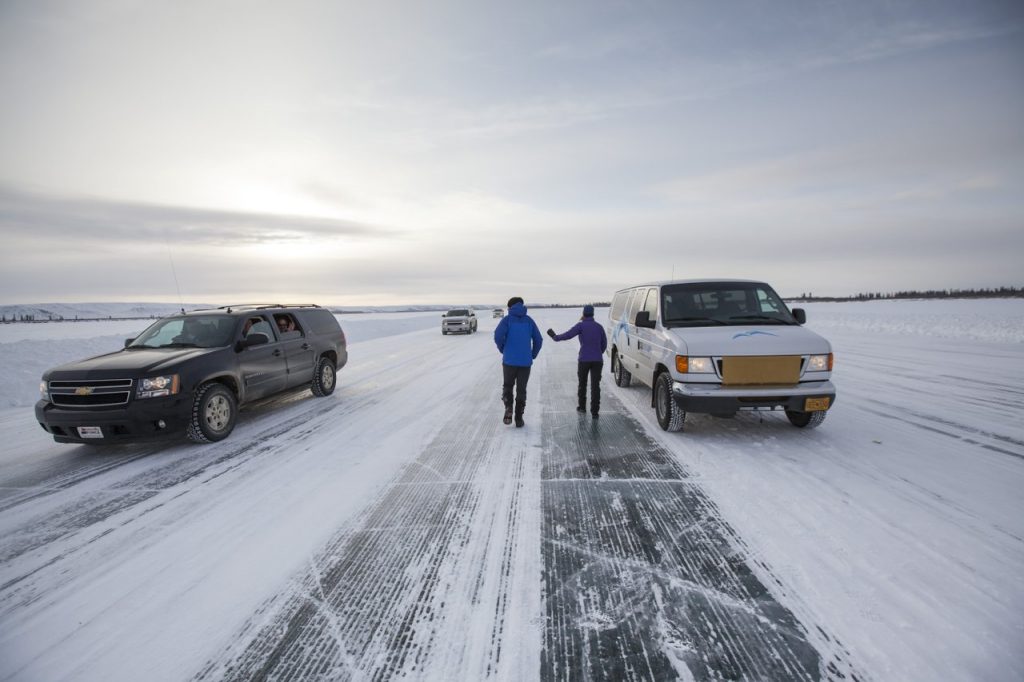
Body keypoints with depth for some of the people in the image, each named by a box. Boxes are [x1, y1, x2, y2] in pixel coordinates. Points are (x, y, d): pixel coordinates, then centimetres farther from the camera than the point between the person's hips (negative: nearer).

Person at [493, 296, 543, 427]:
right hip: (525, 361, 2)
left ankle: (508, 408, -6)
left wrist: (502, 350, 1)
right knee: (521, 389, 11)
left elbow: (498, 335, -16)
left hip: (509, 360, -1)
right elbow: (538, 340, 4)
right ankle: (519, 418, 10)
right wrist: (533, 355, 16)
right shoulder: (529, 320, 8)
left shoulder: (507, 319, 0)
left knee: (507, 386, 17)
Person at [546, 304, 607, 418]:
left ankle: (582, 406, 30)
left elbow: (568, 335, -12)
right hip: (597, 360, 2)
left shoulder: (581, 325, -2)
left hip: (584, 360, -2)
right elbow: (604, 344, 16)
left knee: (582, 383, 18)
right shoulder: (599, 327, 10)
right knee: (595, 385, -1)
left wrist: (555, 337, 3)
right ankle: (594, 412, -7)